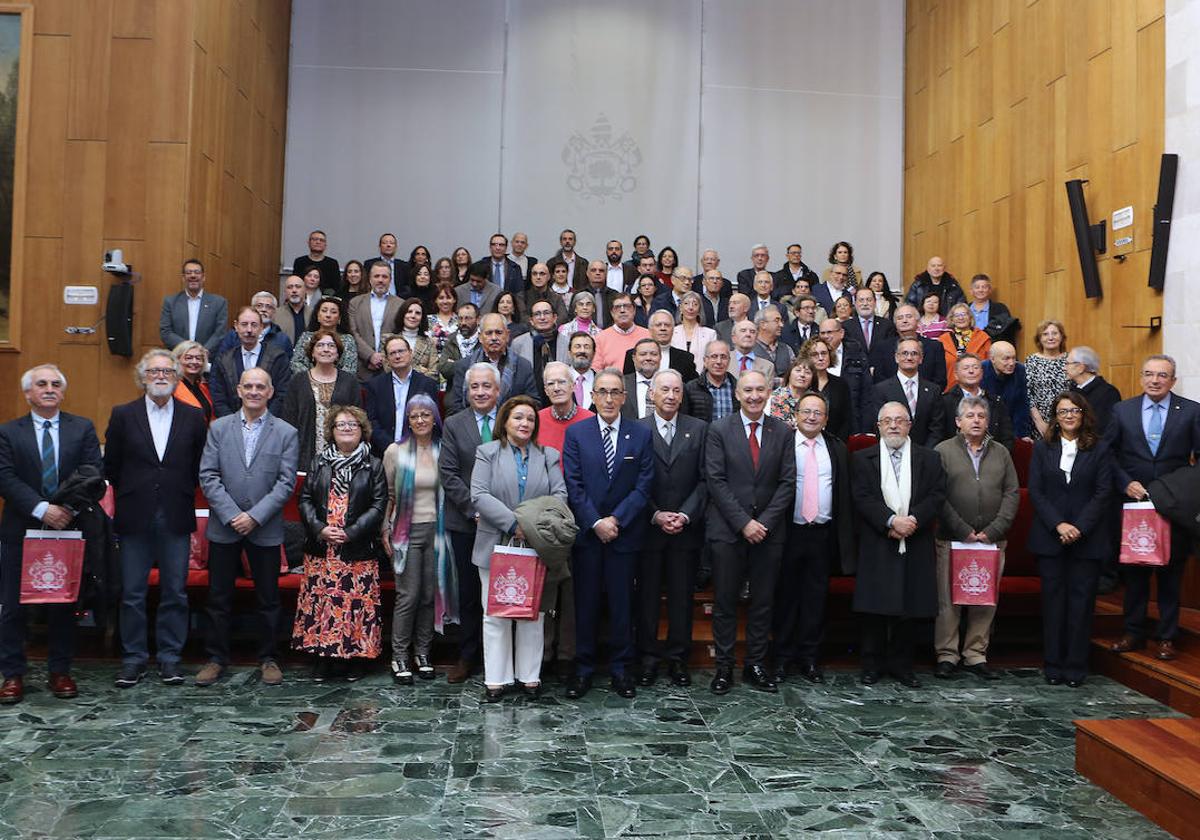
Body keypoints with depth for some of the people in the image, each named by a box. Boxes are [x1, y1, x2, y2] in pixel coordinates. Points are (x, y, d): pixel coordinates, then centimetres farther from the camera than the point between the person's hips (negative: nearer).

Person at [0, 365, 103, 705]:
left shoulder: (83, 429, 5)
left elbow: (94, 473, -3)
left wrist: (72, 508, -18)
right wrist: (42, 509, -19)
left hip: (68, 527, 1)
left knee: (63, 605, 9)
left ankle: (59, 672, 20)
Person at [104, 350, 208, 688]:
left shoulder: (194, 417, 4)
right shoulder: (123, 415, 4)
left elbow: (200, 467, 7)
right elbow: (111, 466, 8)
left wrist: (180, 495, 4)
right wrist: (131, 495, 8)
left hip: (176, 518, 0)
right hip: (135, 518, 0)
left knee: (175, 591, 5)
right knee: (132, 592, 6)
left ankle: (170, 657, 15)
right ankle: (133, 657, 17)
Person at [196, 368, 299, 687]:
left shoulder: (286, 433, 1)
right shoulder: (218, 428, 5)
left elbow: (286, 483, -5)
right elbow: (208, 476, -1)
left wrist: (254, 516, -14)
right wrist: (232, 515, -11)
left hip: (265, 529, -1)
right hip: (224, 527, 1)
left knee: (268, 598, 7)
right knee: (218, 598, 7)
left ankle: (268, 658, 20)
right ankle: (216, 658, 20)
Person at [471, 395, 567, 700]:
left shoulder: (549, 455, 11)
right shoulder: (487, 452, 3)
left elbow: (559, 495, 2)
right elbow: (479, 495, -9)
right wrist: (513, 523, -18)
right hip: (496, 546, -2)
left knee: (534, 612, 6)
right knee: (495, 613, 3)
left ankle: (530, 675, 17)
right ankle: (496, 678, 12)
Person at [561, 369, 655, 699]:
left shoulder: (641, 434, 2)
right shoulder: (575, 433, 2)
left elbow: (643, 486, -2)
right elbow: (573, 485, -3)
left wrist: (616, 520, -11)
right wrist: (596, 523, -11)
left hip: (624, 533, 0)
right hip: (586, 533, 0)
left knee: (622, 603, 7)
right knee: (585, 603, 6)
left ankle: (620, 668, 19)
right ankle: (583, 669, 16)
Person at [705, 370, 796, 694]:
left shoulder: (783, 432, 5)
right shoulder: (719, 430, -1)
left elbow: (787, 482, 2)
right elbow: (716, 481, -6)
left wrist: (765, 522, -9)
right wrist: (743, 522, -13)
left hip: (769, 530, 2)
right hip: (728, 530, -2)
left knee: (763, 602, 9)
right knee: (725, 602, 4)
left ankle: (756, 665, 20)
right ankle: (724, 667, 14)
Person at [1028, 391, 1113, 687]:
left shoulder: (1098, 449, 4)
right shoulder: (1042, 448, 7)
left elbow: (1103, 493, -2)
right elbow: (1035, 491, 1)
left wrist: (1080, 527, -12)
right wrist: (1058, 525, -11)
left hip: (1087, 538, -1)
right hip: (1050, 537, 1)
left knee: (1082, 600, 1)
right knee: (1053, 598, 3)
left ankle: (1076, 667, 9)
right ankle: (1053, 665, 10)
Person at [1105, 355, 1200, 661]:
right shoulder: (1123, 410, 3)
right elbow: (1107, 453, 3)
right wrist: (1126, 483, -8)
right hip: (1134, 503, 1)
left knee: (1170, 573, 7)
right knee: (1134, 572, 10)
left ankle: (1166, 637, 18)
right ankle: (1133, 633, 21)